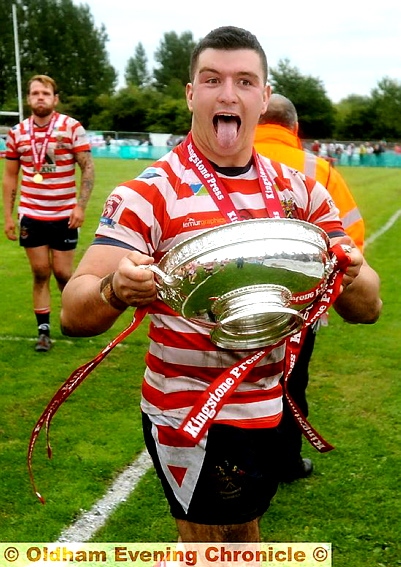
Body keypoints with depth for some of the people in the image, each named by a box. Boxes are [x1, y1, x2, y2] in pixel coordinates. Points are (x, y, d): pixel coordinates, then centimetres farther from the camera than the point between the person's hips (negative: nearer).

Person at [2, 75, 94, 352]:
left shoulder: (72, 127, -6)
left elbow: (88, 168, -6)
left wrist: (81, 206, -15)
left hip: (64, 216, -2)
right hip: (31, 216, 2)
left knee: (62, 273, 4)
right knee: (40, 273, 5)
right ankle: (44, 331, 14)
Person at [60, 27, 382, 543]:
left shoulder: (300, 191, 0)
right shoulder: (148, 194, -16)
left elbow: (366, 308, -2)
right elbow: (74, 315, -22)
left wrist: (349, 277, -25)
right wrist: (116, 290, -45)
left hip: (270, 410, 6)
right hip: (190, 418, -5)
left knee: (245, 534, 25)